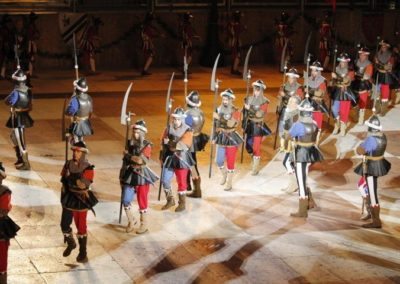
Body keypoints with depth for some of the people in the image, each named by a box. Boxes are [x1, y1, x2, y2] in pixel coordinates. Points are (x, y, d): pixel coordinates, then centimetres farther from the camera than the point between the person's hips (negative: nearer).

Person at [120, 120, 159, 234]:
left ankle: (144, 224, 18)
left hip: (142, 175, -5)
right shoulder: (130, 143, 4)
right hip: (130, 175, 5)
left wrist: (129, 155, -14)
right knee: (125, 200, 4)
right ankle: (131, 221, 25)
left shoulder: (147, 145, -11)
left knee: (142, 201, 4)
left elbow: (141, 160, -22)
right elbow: (125, 159, 11)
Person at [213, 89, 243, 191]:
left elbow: (231, 124, -28)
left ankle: (229, 183, 14)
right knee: (219, 161, 6)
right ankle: (224, 175, 35)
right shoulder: (219, 109, 1)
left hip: (231, 138, -4)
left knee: (230, 162, 2)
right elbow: (216, 125, 12)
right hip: (221, 138, 4)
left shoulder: (236, 111, -13)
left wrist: (219, 118, -32)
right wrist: (215, 137, 12)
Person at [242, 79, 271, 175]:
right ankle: (255, 160, 36)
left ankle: (255, 168, 3)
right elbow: (245, 113, 11)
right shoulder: (249, 99, 5)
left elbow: (260, 114, -21)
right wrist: (244, 124, 9)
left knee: (256, 147, -5)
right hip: (249, 125, 5)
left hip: (258, 126, -5)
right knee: (248, 146, 11)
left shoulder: (264, 102, -9)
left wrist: (250, 108, -25)